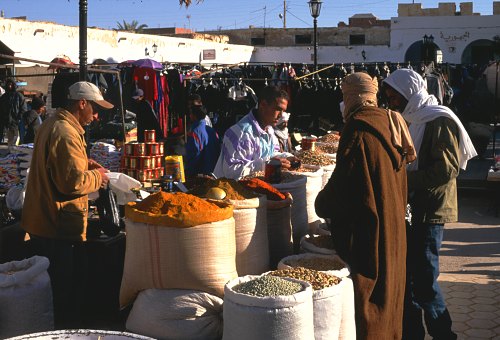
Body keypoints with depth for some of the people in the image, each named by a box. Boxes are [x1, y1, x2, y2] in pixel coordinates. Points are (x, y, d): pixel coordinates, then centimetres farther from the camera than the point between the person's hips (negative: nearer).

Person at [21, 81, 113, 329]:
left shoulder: (52, 124, 13)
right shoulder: (66, 133, -21)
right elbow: (74, 183, -27)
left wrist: (84, 163, 15)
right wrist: (96, 177, -9)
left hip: (41, 222, 10)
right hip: (59, 228, -10)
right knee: (66, 294, 0)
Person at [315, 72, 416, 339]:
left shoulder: (358, 129, -18)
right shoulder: (390, 123, 7)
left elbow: (344, 181, -19)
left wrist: (321, 203, -1)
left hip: (367, 230, -9)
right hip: (394, 225, 9)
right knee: (388, 291, 20)